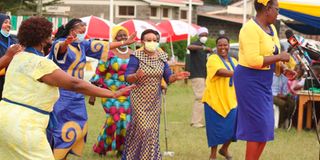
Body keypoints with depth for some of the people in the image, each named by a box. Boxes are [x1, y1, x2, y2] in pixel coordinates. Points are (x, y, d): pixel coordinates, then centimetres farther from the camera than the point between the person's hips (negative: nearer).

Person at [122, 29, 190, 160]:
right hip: (140, 99, -4)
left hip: (155, 100, 5)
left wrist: (176, 77, -16)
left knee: (153, 129, 5)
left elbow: (168, 78, 6)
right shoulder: (136, 57, -11)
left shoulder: (161, 57, 4)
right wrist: (136, 76, -35)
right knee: (143, 128, -10)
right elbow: (127, 77, -13)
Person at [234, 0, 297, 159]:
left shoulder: (271, 28, 10)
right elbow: (253, 61, -27)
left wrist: (283, 69, 3)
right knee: (258, 125, -8)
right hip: (250, 80, -9)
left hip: (263, 81, 9)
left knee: (265, 126, 11)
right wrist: (279, 57, -20)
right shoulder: (251, 29, -18)